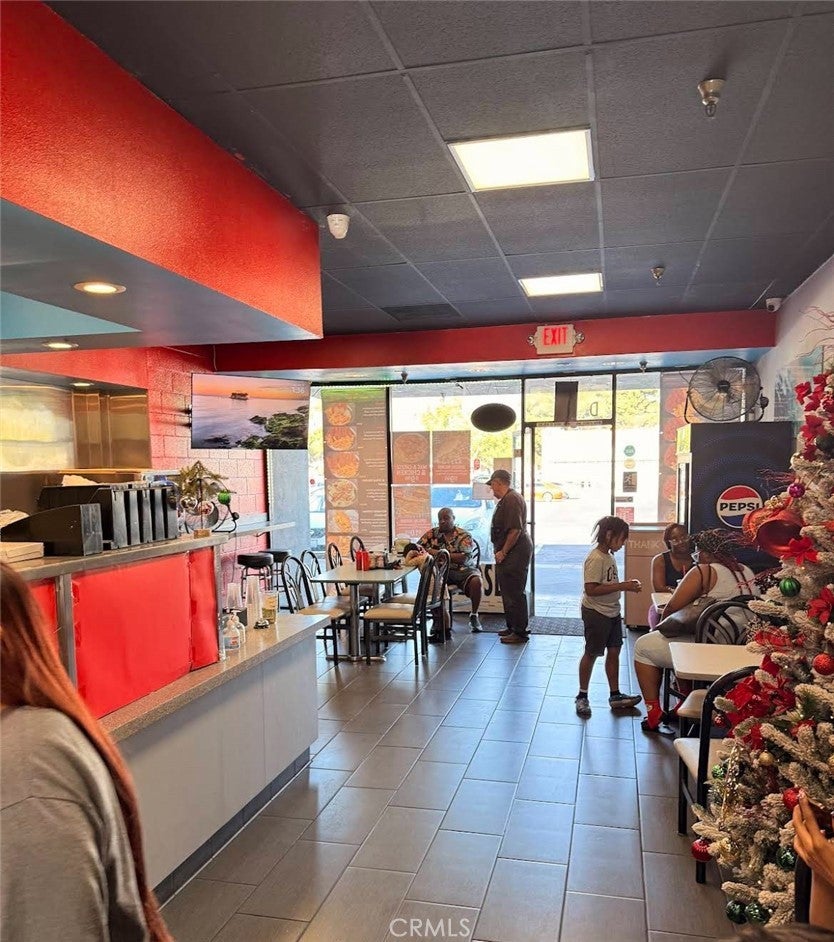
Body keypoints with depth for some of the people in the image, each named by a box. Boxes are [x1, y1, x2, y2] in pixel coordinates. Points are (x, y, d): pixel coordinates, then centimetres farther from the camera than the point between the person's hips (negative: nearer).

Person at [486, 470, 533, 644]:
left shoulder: (512, 499, -18)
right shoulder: (507, 499, 16)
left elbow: (515, 530, -25)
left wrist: (503, 552, -19)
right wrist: (501, 551, 19)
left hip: (515, 553, -11)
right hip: (510, 553, 11)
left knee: (514, 593, -5)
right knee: (508, 591, 17)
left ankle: (520, 632, 1)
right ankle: (512, 627, 28)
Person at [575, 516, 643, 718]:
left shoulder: (609, 556, 8)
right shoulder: (595, 559, -21)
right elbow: (591, 589, -27)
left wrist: (627, 585, 1)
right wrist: (622, 586, -26)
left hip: (612, 612, 8)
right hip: (596, 613, -8)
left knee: (613, 651, 13)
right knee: (592, 654, 4)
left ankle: (615, 695, 24)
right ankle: (582, 696, 18)